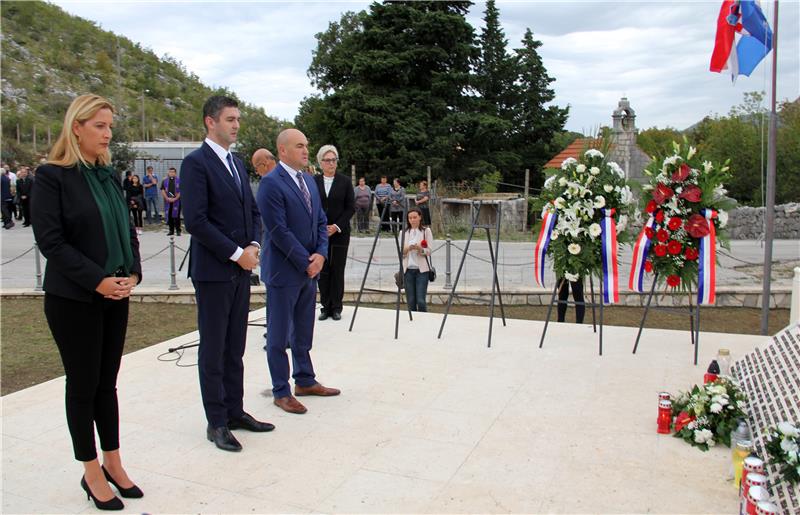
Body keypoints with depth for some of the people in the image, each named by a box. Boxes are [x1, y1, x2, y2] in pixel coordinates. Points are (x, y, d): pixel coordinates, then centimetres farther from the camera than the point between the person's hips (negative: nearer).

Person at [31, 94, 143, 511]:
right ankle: (92, 473, 19)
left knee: (107, 382, 13)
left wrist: (132, 274, -3)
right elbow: (49, 240, -14)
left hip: (116, 295, 6)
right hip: (73, 299, -5)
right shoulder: (52, 176, -9)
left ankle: (113, 463, 24)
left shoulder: (109, 175, 9)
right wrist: (97, 280, -17)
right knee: (83, 384, 5)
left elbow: (127, 230, 12)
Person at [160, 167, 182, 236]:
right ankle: (171, 230, 13)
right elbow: (163, 190, 6)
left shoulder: (179, 181, 2)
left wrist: (175, 198, -12)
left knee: (176, 216, -5)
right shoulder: (165, 181, 11)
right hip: (168, 201, 3)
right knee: (169, 216, 5)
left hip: (176, 201, -3)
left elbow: (181, 191, -3)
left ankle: (178, 230, 1)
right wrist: (167, 198, -8)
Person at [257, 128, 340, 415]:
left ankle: (305, 381, 30)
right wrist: (306, 262, -14)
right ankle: (281, 392, 16)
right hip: (284, 272, -8)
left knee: (303, 331, 18)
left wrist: (321, 254, -3)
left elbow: (321, 222, 13)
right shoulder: (271, 183, -14)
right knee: (279, 335, 5)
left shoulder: (309, 181, 12)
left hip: (309, 269, 8)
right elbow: (279, 231, -18)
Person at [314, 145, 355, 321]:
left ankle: (336, 307, 11)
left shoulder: (345, 181, 1)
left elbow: (351, 208, 0)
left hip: (340, 233, -1)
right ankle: (325, 307, 12)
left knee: (337, 271, 2)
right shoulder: (313, 181, 3)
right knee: (322, 270, 3)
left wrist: (336, 226, -9)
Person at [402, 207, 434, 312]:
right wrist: (407, 249, -13)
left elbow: (429, 251, -1)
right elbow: (400, 253, 8)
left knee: (421, 301, -11)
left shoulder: (426, 231, 4)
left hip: (421, 269, -3)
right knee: (411, 301, 2)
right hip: (408, 269, 3)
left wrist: (420, 249, -21)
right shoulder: (404, 232, 12)